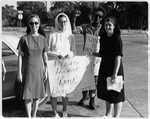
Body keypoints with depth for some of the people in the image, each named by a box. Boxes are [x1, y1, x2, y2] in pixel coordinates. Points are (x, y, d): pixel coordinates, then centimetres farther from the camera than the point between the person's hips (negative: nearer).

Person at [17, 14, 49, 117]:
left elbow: (45, 57, 7)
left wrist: (46, 71, 5)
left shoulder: (43, 39, 2)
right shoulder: (24, 39, -4)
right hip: (27, 69, -2)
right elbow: (20, 56, -3)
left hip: (39, 69, 2)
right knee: (28, 95, -1)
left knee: (37, 94, 9)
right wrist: (19, 72, -6)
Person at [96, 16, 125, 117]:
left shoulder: (117, 39, -14)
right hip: (104, 67, 7)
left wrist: (115, 73, -22)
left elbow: (118, 57, -18)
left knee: (116, 94, 3)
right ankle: (109, 114, 36)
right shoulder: (103, 38, 5)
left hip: (115, 68, -7)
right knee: (107, 92, 18)